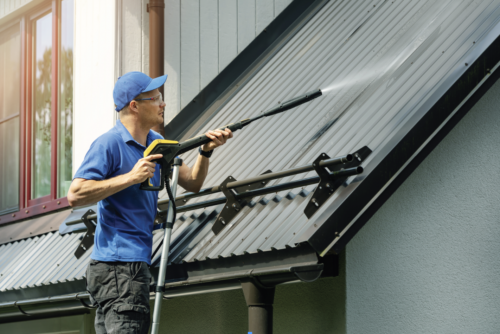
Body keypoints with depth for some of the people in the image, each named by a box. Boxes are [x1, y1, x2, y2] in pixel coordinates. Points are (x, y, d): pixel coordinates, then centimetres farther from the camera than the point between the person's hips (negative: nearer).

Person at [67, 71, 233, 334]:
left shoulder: (156, 143, 15)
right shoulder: (109, 144, -11)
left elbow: (192, 183, 17)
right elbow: (75, 195, -20)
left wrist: (206, 151, -1)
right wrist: (131, 177, -21)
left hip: (136, 263, 9)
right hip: (118, 267, -9)